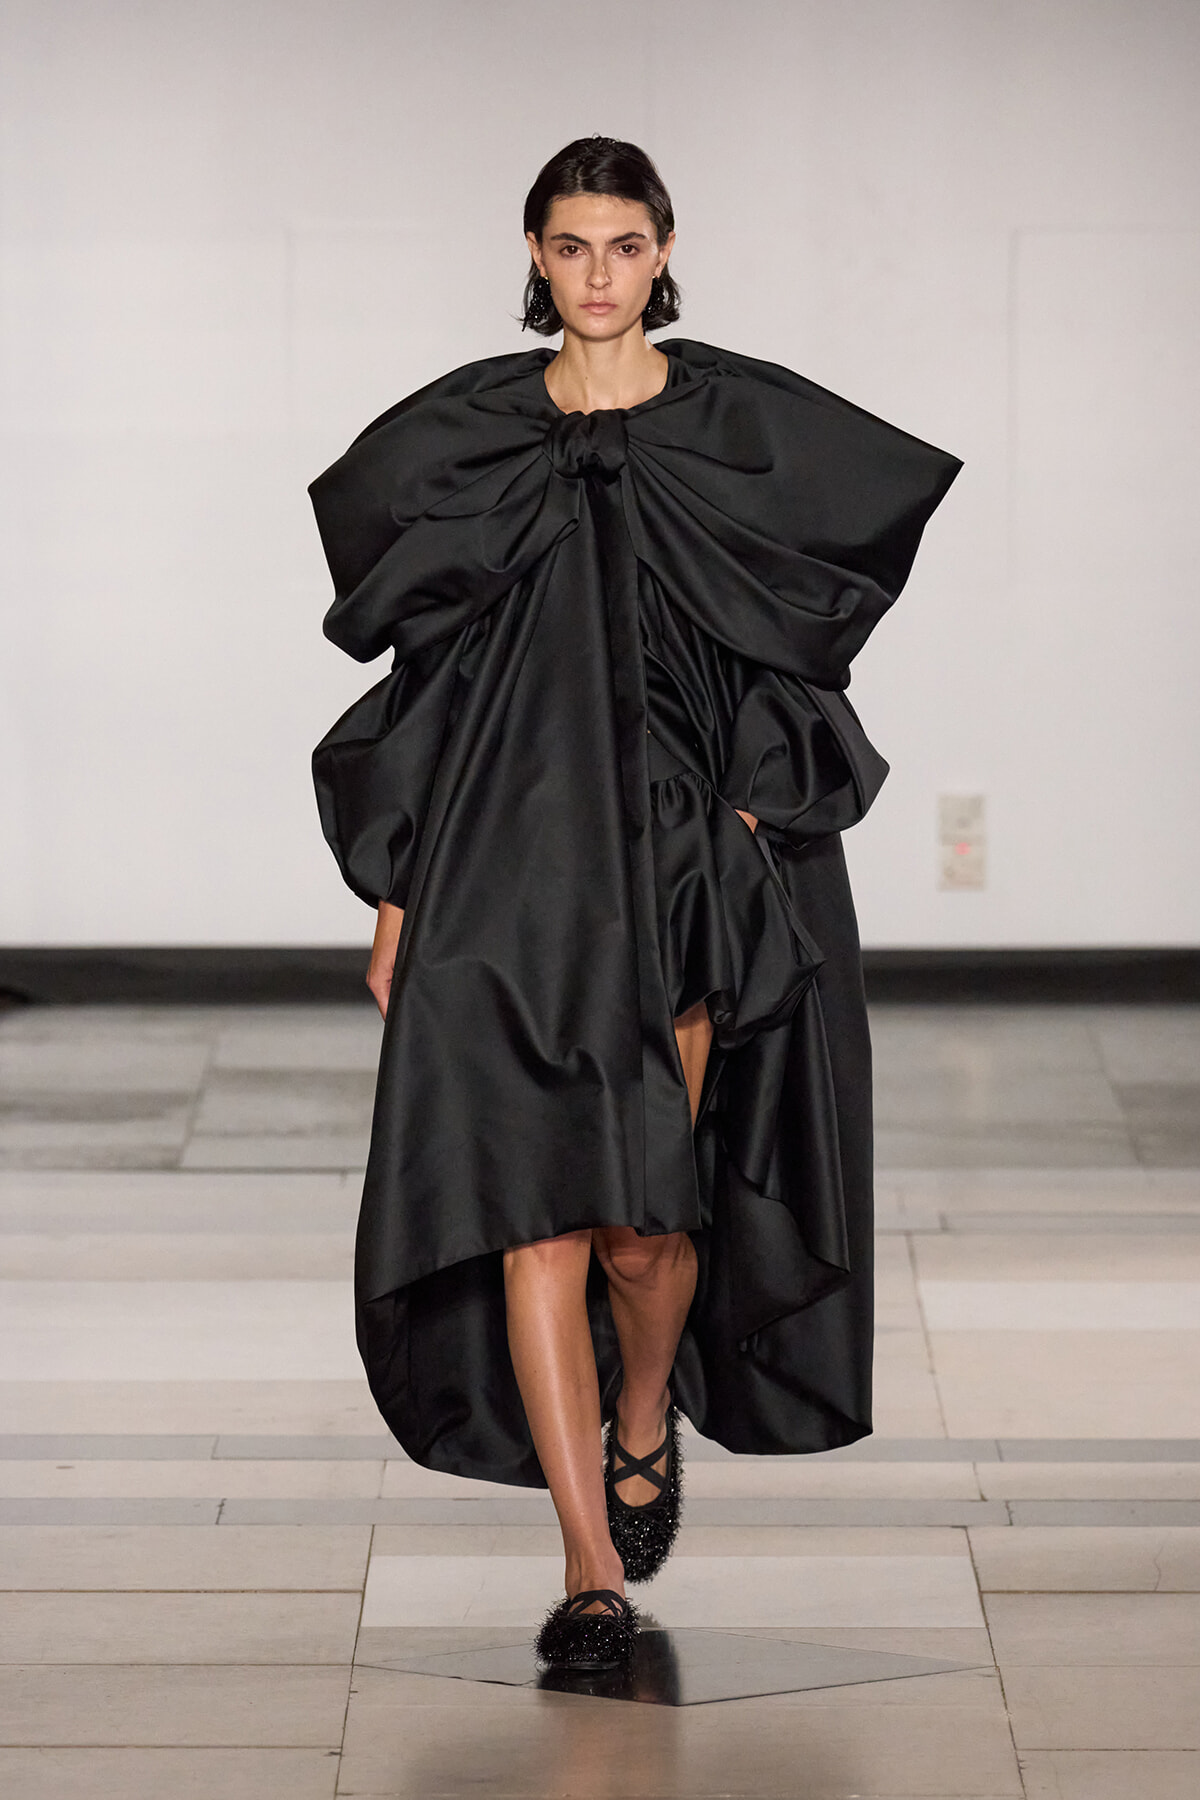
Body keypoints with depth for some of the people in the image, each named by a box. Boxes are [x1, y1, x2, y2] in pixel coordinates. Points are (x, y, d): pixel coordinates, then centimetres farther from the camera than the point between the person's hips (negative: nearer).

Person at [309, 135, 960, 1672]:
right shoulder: (464, 435, 7)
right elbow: (426, 670, 10)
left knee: (649, 1214, -2)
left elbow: (799, 645, 7)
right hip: (512, 867, 1)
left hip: (684, 860, -1)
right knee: (538, 1210, -8)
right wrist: (396, 887, 6)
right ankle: (593, 1568, -6)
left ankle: (645, 1425, 32)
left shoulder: (744, 426, 3)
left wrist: (756, 811, -6)